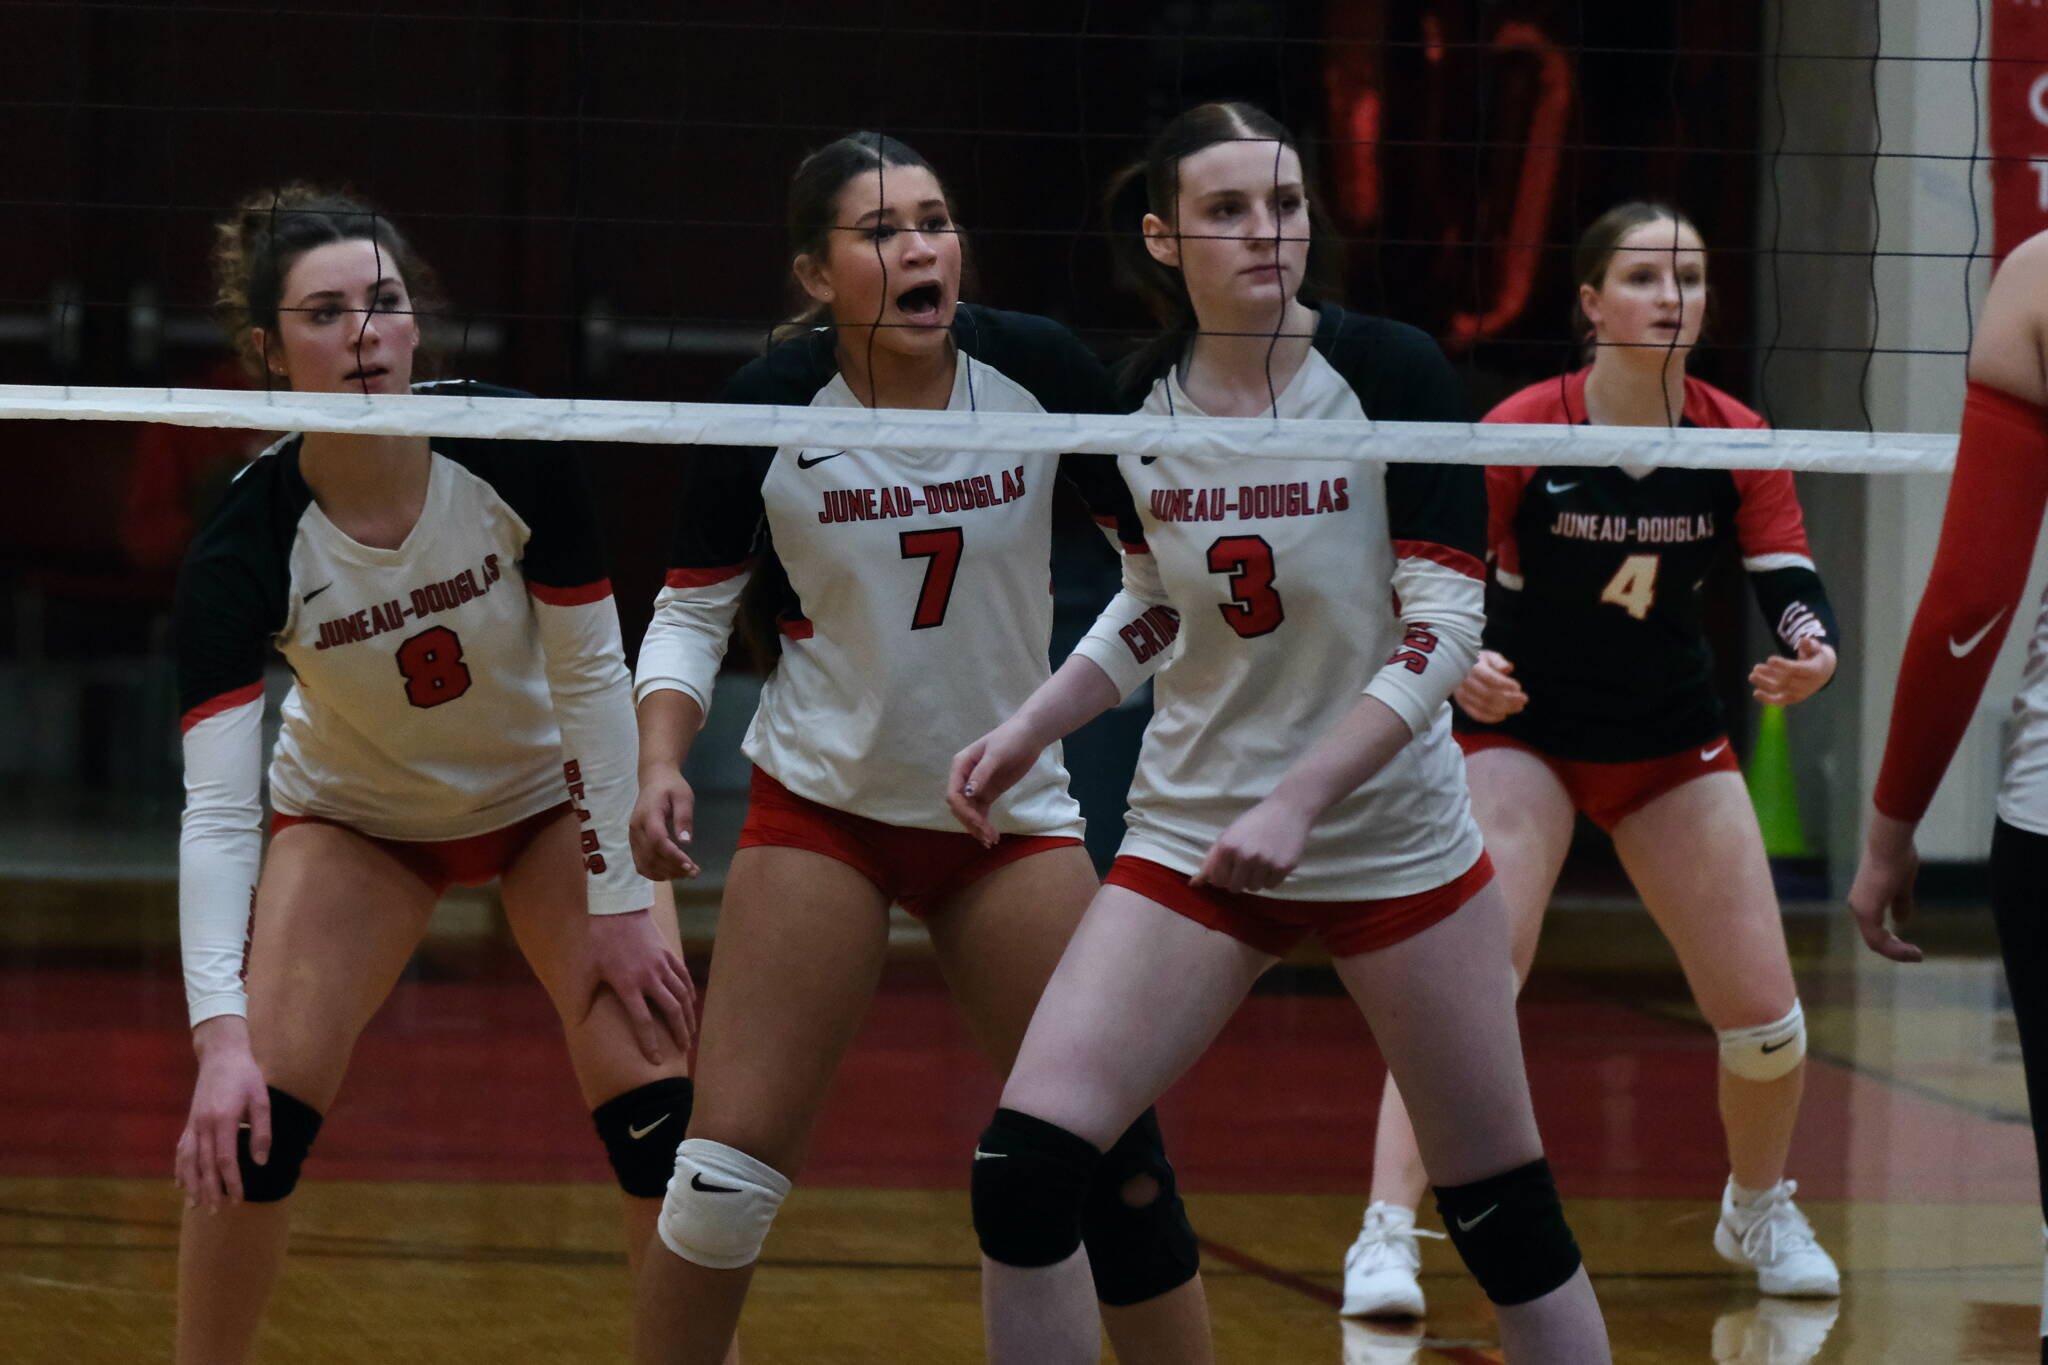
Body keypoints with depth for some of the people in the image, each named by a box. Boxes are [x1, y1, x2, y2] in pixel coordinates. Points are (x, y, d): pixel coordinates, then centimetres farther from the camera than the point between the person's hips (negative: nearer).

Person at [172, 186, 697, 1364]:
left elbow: (593, 678, -16)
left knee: (660, 1110, -12)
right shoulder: (246, 545, -29)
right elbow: (216, 808, -32)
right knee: (255, 1116, -13)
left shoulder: (514, 453, -28)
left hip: (549, 791, 0)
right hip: (357, 813, 0)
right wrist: (221, 1036, -41)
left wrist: (617, 900, -15)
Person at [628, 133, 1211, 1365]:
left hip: (1014, 805, 1)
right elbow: (690, 612, -3)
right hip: (822, 804, -1)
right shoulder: (770, 410, -13)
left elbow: (1158, 534, 4)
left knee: (1116, 1159, -1)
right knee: (730, 1167, -7)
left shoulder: (1039, 371, -11)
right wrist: (661, 768, -17)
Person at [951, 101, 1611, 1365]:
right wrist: (1030, 728, 2)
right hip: (1190, 834, 3)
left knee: (1507, 1210, 3)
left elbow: (1444, 629, -16)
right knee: (1022, 1168, -12)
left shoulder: (1390, 372, -12)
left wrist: (1299, 801, -23)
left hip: (1391, 840, -3)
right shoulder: (1138, 404, -1)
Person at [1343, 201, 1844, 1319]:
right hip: (1520, 729, -3)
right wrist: (1464, 666, -38)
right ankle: (1385, 1239, -17)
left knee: (1763, 1015, 1)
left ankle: (1760, 1211, 30)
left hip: (1673, 742, 3)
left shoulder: (1737, 442, -10)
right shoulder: (1517, 434, -19)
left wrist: (1810, 652, -36)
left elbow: (1792, 590, -13)